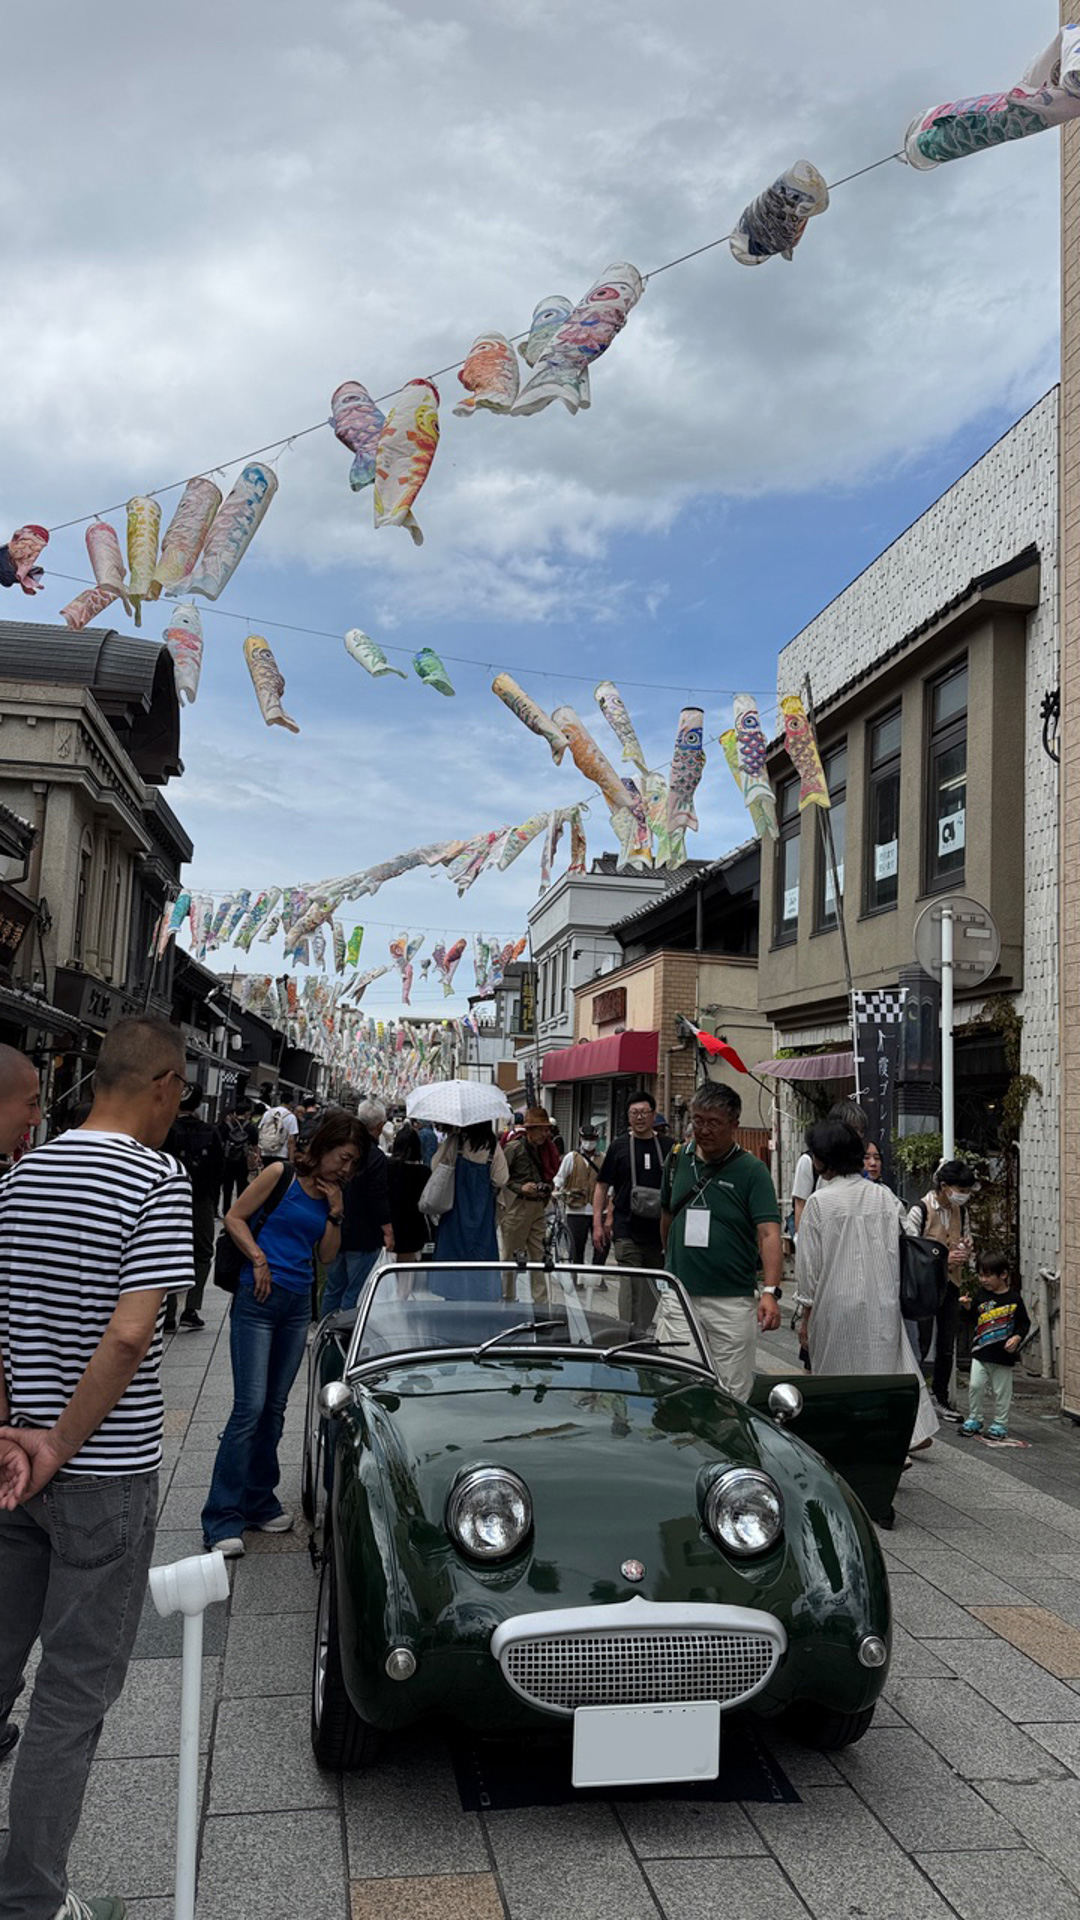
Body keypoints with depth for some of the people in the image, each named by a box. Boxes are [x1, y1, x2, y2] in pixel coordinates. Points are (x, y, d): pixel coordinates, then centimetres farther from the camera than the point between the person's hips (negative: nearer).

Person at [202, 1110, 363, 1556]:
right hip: (258, 1298, -6)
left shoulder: (331, 1194, 10)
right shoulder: (281, 1175, -7)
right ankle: (222, 1519, -2)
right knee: (250, 1406, -9)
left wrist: (335, 1213, -3)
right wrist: (258, 1259, -14)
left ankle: (260, 1502, 25)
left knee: (274, 1407, 14)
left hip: (298, 1303, 7)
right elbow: (235, 1217, -5)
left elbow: (327, 1254, 10)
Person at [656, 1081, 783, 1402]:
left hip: (733, 1302, -3)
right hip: (679, 1298, 3)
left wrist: (770, 1291, -26)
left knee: (732, 1396, 6)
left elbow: (769, 1233, -14)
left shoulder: (752, 1171, -5)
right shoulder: (679, 1160, 7)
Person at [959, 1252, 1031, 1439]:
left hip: (1004, 1355, -3)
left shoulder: (1014, 1298, -5)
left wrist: (1017, 1337, -14)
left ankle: (1000, 1424, 21)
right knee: (975, 1385, 1)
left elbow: (1024, 1323, 1)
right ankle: (974, 1420, 17)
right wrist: (967, 1307, -12)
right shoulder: (981, 1296, 4)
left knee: (1001, 1390, 6)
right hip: (980, 1353, 3)